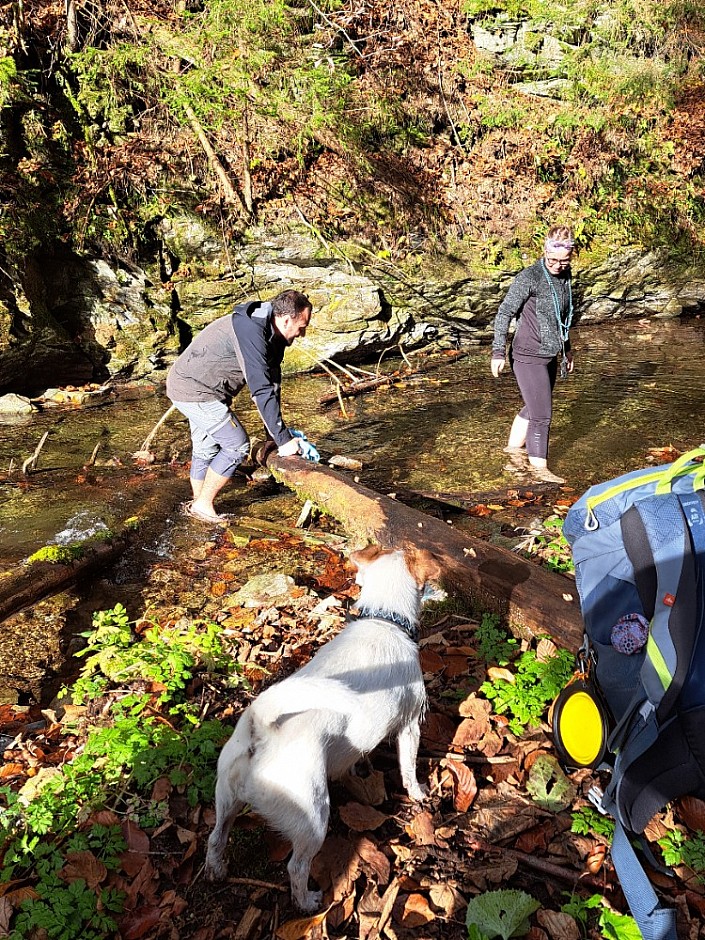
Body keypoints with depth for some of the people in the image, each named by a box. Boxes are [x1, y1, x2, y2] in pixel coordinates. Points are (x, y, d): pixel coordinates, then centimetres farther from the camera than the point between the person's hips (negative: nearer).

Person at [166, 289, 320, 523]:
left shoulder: (272, 336, 3)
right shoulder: (251, 331, -28)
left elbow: (272, 384, 7)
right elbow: (262, 391, -29)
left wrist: (278, 433, 4)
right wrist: (283, 440, -24)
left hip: (190, 385, 10)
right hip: (195, 390, -10)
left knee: (205, 449, 19)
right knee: (237, 445, -6)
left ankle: (199, 506, 33)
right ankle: (203, 506, 6)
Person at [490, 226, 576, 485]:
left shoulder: (565, 276, 8)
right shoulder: (529, 277, -16)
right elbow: (504, 313, -14)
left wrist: (566, 349, 26)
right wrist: (498, 352, -17)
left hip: (549, 356, 8)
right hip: (529, 356, -8)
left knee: (532, 409, 17)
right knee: (542, 414, -5)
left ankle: (514, 455, 31)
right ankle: (539, 468, 8)